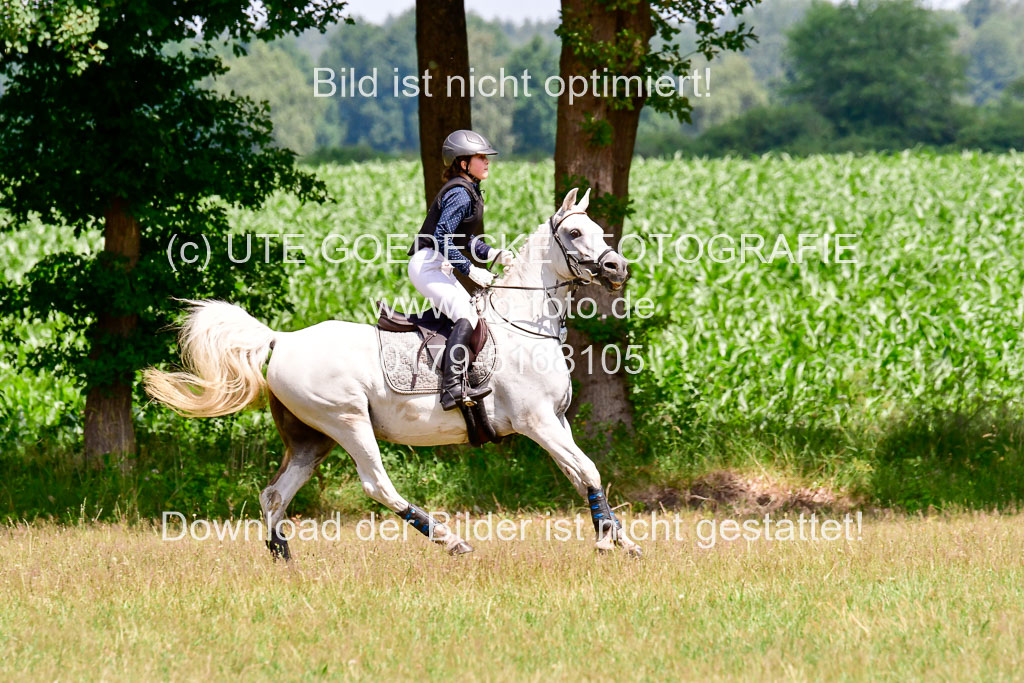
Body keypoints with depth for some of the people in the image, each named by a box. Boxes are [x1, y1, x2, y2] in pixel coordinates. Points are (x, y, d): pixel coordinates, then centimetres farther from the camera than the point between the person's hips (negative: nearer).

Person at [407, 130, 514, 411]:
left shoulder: (469, 192, 17)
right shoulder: (460, 194, -14)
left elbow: (467, 240, 23)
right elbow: (442, 238, -23)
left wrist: (495, 254, 8)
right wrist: (471, 270, -22)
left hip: (438, 267, 11)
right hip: (428, 263, -11)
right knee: (467, 316, -24)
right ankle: (454, 387, -36)